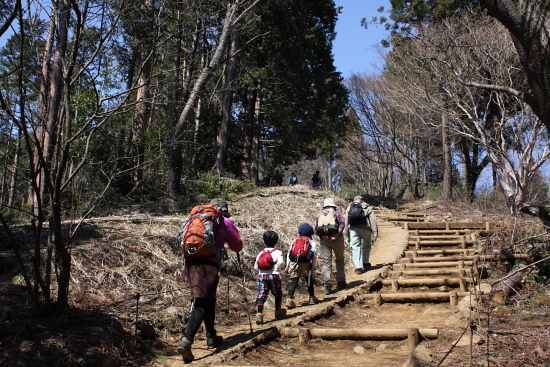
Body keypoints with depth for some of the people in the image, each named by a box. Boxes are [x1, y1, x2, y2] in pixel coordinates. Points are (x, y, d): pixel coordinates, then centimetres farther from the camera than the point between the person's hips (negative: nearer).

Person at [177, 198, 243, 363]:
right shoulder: (225, 222, 11)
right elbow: (237, 247, 16)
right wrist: (232, 229, 34)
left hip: (190, 262, 6)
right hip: (208, 264, -6)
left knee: (209, 299, 21)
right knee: (201, 303, -12)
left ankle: (211, 337, 28)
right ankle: (186, 341, -27)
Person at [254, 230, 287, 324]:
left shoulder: (261, 253, 12)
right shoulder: (277, 252, 0)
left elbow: (255, 266, 10)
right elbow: (280, 261, -16)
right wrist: (275, 267, 3)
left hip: (261, 275, 3)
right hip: (273, 275, -3)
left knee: (261, 295, -2)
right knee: (278, 294, 18)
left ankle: (259, 314, -18)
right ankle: (278, 312, 31)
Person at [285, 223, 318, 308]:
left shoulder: (295, 241, 21)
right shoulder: (312, 242, 13)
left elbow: (289, 253, 15)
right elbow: (314, 255, 2)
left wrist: (287, 265, 16)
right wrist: (313, 267, 3)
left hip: (294, 263, 2)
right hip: (305, 263, -2)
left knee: (294, 282, 3)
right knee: (309, 280, 17)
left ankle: (289, 300, -10)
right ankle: (312, 298, 28)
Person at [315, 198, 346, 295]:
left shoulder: (319, 215, 16)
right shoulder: (337, 213, 8)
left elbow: (316, 229, 3)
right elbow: (342, 222, -12)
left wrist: (322, 236, -8)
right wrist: (338, 234, -18)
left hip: (324, 240, 1)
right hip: (337, 239, -1)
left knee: (326, 262, 0)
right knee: (339, 260, 16)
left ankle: (327, 285, -12)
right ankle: (341, 282, 20)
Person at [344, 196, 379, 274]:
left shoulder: (349, 208, 16)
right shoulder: (368, 208, 11)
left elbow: (346, 221, 11)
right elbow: (373, 220, 1)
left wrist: (346, 234, 12)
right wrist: (375, 233, -2)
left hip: (353, 229, 1)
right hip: (365, 229, -1)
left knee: (355, 248, 3)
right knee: (366, 246, 20)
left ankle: (358, 267, -4)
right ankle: (365, 263, 25)